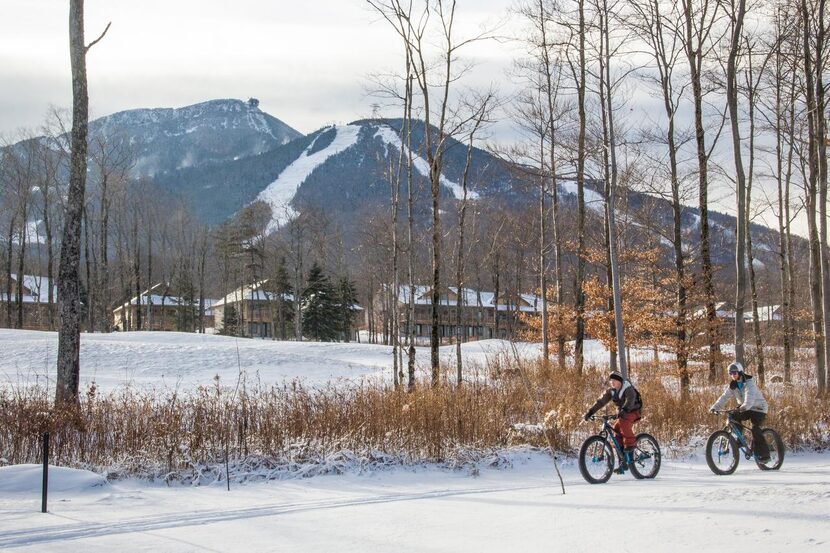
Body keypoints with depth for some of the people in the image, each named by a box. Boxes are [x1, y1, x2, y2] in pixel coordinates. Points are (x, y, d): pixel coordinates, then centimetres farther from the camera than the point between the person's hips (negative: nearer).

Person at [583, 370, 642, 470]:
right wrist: (590, 412, -19)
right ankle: (624, 463, -3)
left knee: (623, 422, -36)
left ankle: (631, 443, -17)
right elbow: (601, 401, -7)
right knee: (617, 432, -10)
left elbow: (630, 399, -37)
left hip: (633, 411, -7)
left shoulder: (628, 388, -19)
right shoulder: (611, 391, 0)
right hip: (622, 413, 7)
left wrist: (624, 410, -55)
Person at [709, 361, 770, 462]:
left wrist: (745, 407, -55)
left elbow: (750, 397, -37)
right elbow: (724, 397, -8)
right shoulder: (733, 385, 0)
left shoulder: (749, 382, -21)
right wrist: (715, 407, -22)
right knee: (733, 418, -16)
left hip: (758, 408, -7)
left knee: (755, 429, -24)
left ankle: (764, 454, -19)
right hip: (746, 409, 7)